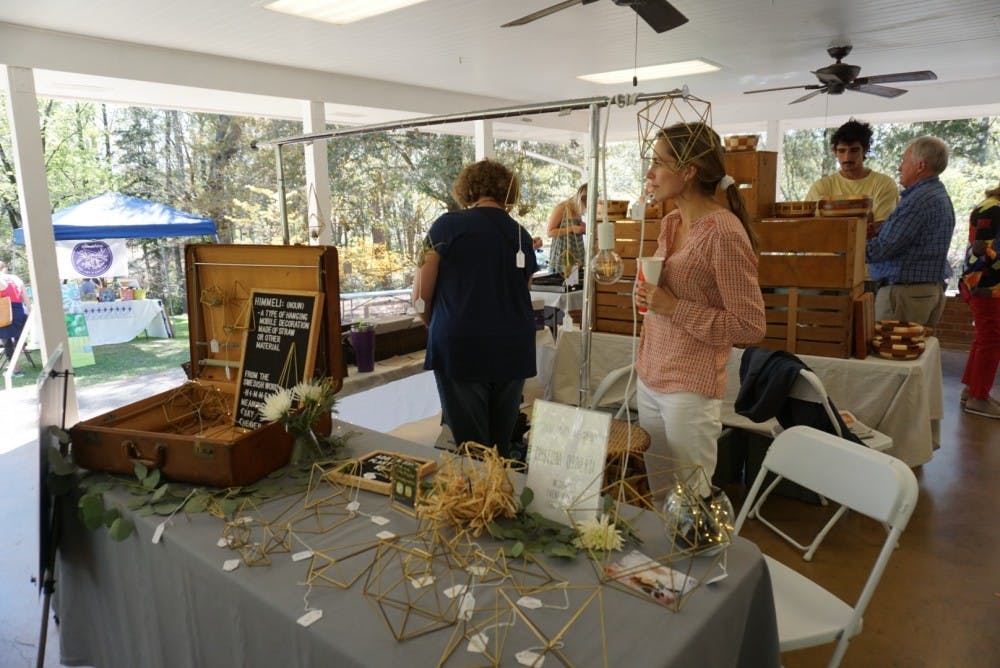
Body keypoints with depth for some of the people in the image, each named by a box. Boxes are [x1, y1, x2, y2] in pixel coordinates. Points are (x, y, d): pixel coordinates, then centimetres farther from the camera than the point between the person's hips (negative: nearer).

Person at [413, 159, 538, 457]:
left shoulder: (448, 225, -3)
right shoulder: (522, 235, 9)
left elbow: (420, 297, -2)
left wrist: (437, 327, 16)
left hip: (460, 348, -4)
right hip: (514, 351, 4)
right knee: (501, 446, 15)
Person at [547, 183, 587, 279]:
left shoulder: (578, 209, 10)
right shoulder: (561, 208, -10)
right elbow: (549, 232, -13)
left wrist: (583, 228, 2)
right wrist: (571, 229, -19)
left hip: (577, 257, 6)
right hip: (562, 257, -6)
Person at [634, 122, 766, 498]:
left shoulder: (724, 233, -17)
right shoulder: (670, 223, 8)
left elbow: (750, 327, -17)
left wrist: (673, 308, -20)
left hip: (690, 389, -8)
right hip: (650, 379, 8)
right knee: (657, 496, 16)